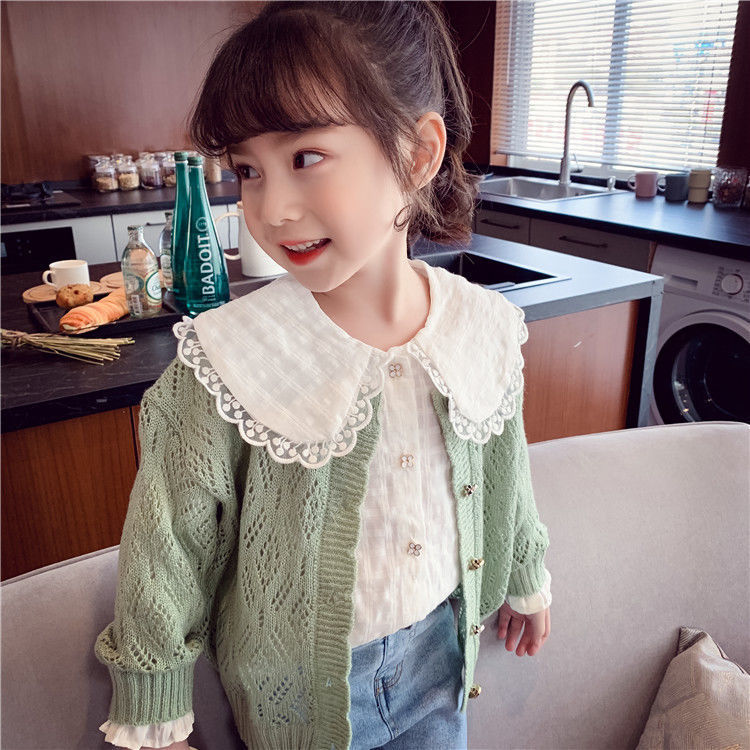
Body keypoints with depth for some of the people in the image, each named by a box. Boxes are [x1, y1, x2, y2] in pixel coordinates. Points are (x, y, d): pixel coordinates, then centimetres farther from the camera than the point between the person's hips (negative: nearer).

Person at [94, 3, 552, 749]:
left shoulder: (484, 329, -15)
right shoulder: (228, 363, -26)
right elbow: (165, 561, -15)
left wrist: (526, 578, 17)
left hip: (439, 649, 3)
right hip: (300, 685, -3)